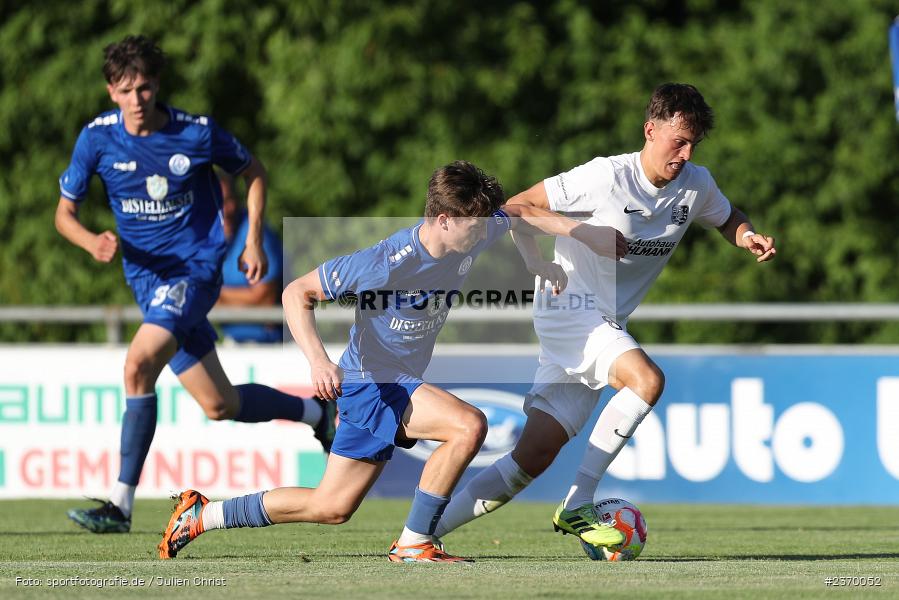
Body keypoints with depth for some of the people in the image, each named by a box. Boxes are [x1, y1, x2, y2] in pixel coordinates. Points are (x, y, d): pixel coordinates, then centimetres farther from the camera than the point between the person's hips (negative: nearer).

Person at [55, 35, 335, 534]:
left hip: (196, 268, -4)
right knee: (220, 406, 9)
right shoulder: (97, 138, -5)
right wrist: (93, 243, -19)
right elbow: (64, 213, 2)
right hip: (146, 276, 4)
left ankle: (121, 504, -24)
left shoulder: (197, 133, -10)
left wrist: (254, 241, 2)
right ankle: (316, 413, 37)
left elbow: (253, 171, 9)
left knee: (139, 365, -28)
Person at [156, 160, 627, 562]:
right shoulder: (385, 262, -27)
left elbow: (521, 213, 13)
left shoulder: (476, 232, -10)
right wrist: (317, 359, -32)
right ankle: (413, 544, -15)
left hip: (406, 387, 7)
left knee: (332, 507, 9)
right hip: (370, 382, -7)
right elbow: (297, 293, -19)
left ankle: (200, 515, 19)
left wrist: (586, 234, 7)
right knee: (469, 426, -26)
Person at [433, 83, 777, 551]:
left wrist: (748, 237, -1)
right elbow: (517, 208, -11)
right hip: (570, 308, -6)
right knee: (647, 379, -30)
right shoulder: (608, 177, -17)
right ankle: (576, 506, -21)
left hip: (607, 326, 7)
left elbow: (728, 220, 22)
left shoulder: (696, 185, 1)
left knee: (535, 454, -1)